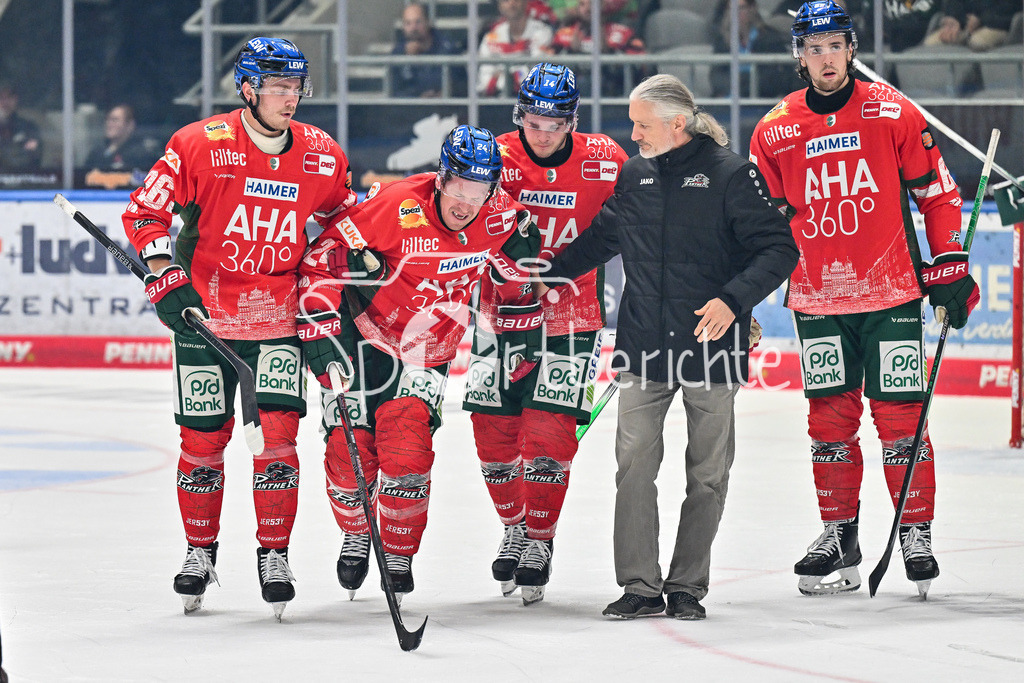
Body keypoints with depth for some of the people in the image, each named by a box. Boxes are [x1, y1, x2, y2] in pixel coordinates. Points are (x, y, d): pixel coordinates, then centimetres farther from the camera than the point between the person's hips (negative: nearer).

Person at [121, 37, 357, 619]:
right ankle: (201, 551, 20)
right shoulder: (200, 145, -11)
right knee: (203, 436, 4)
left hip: (278, 316, 1)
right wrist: (166, 280, -16)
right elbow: (146, 211, -7)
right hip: (204, 311, -1)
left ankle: (275, 554, 1)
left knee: (278, 432, -9)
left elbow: (344, 220, 16)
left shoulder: (322, 156, 0)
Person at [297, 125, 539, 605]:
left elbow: (511, 272, 14)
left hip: (427, 355, 2)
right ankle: (356, 536, 26)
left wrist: (519, 255, -7)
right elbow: (323, 258, -20)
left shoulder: (499, 216, -12)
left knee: (407, 451, -16)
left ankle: (400, 554, 5)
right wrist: (321, 329, -24)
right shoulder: (397, 206, -26)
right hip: (362, 338, -2)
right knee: (350, 450, -5)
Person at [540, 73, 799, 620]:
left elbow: (779, 249, -10)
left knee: (707, 472, 4)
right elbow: (601, 237, 25)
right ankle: (640, 585, 1)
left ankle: (687, 586, 14)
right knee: (634, 463, -4)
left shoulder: (730, 174, -8)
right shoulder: (634, 175, 8)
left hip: (711, 347, -4)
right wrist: (548, 272, 22)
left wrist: (734, 298, -21)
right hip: (644, 348, 4)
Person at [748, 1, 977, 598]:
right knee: (830, 420, 5)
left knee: (900, 415, -3)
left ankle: (916, 532, 6)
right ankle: (839, 535, 16)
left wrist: (949, 264, -1)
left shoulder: (892, 113, -2)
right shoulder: (775, 132, 4)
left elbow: (937, 189, 3)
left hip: (890, 294, -2)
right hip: (818, 298, 3)